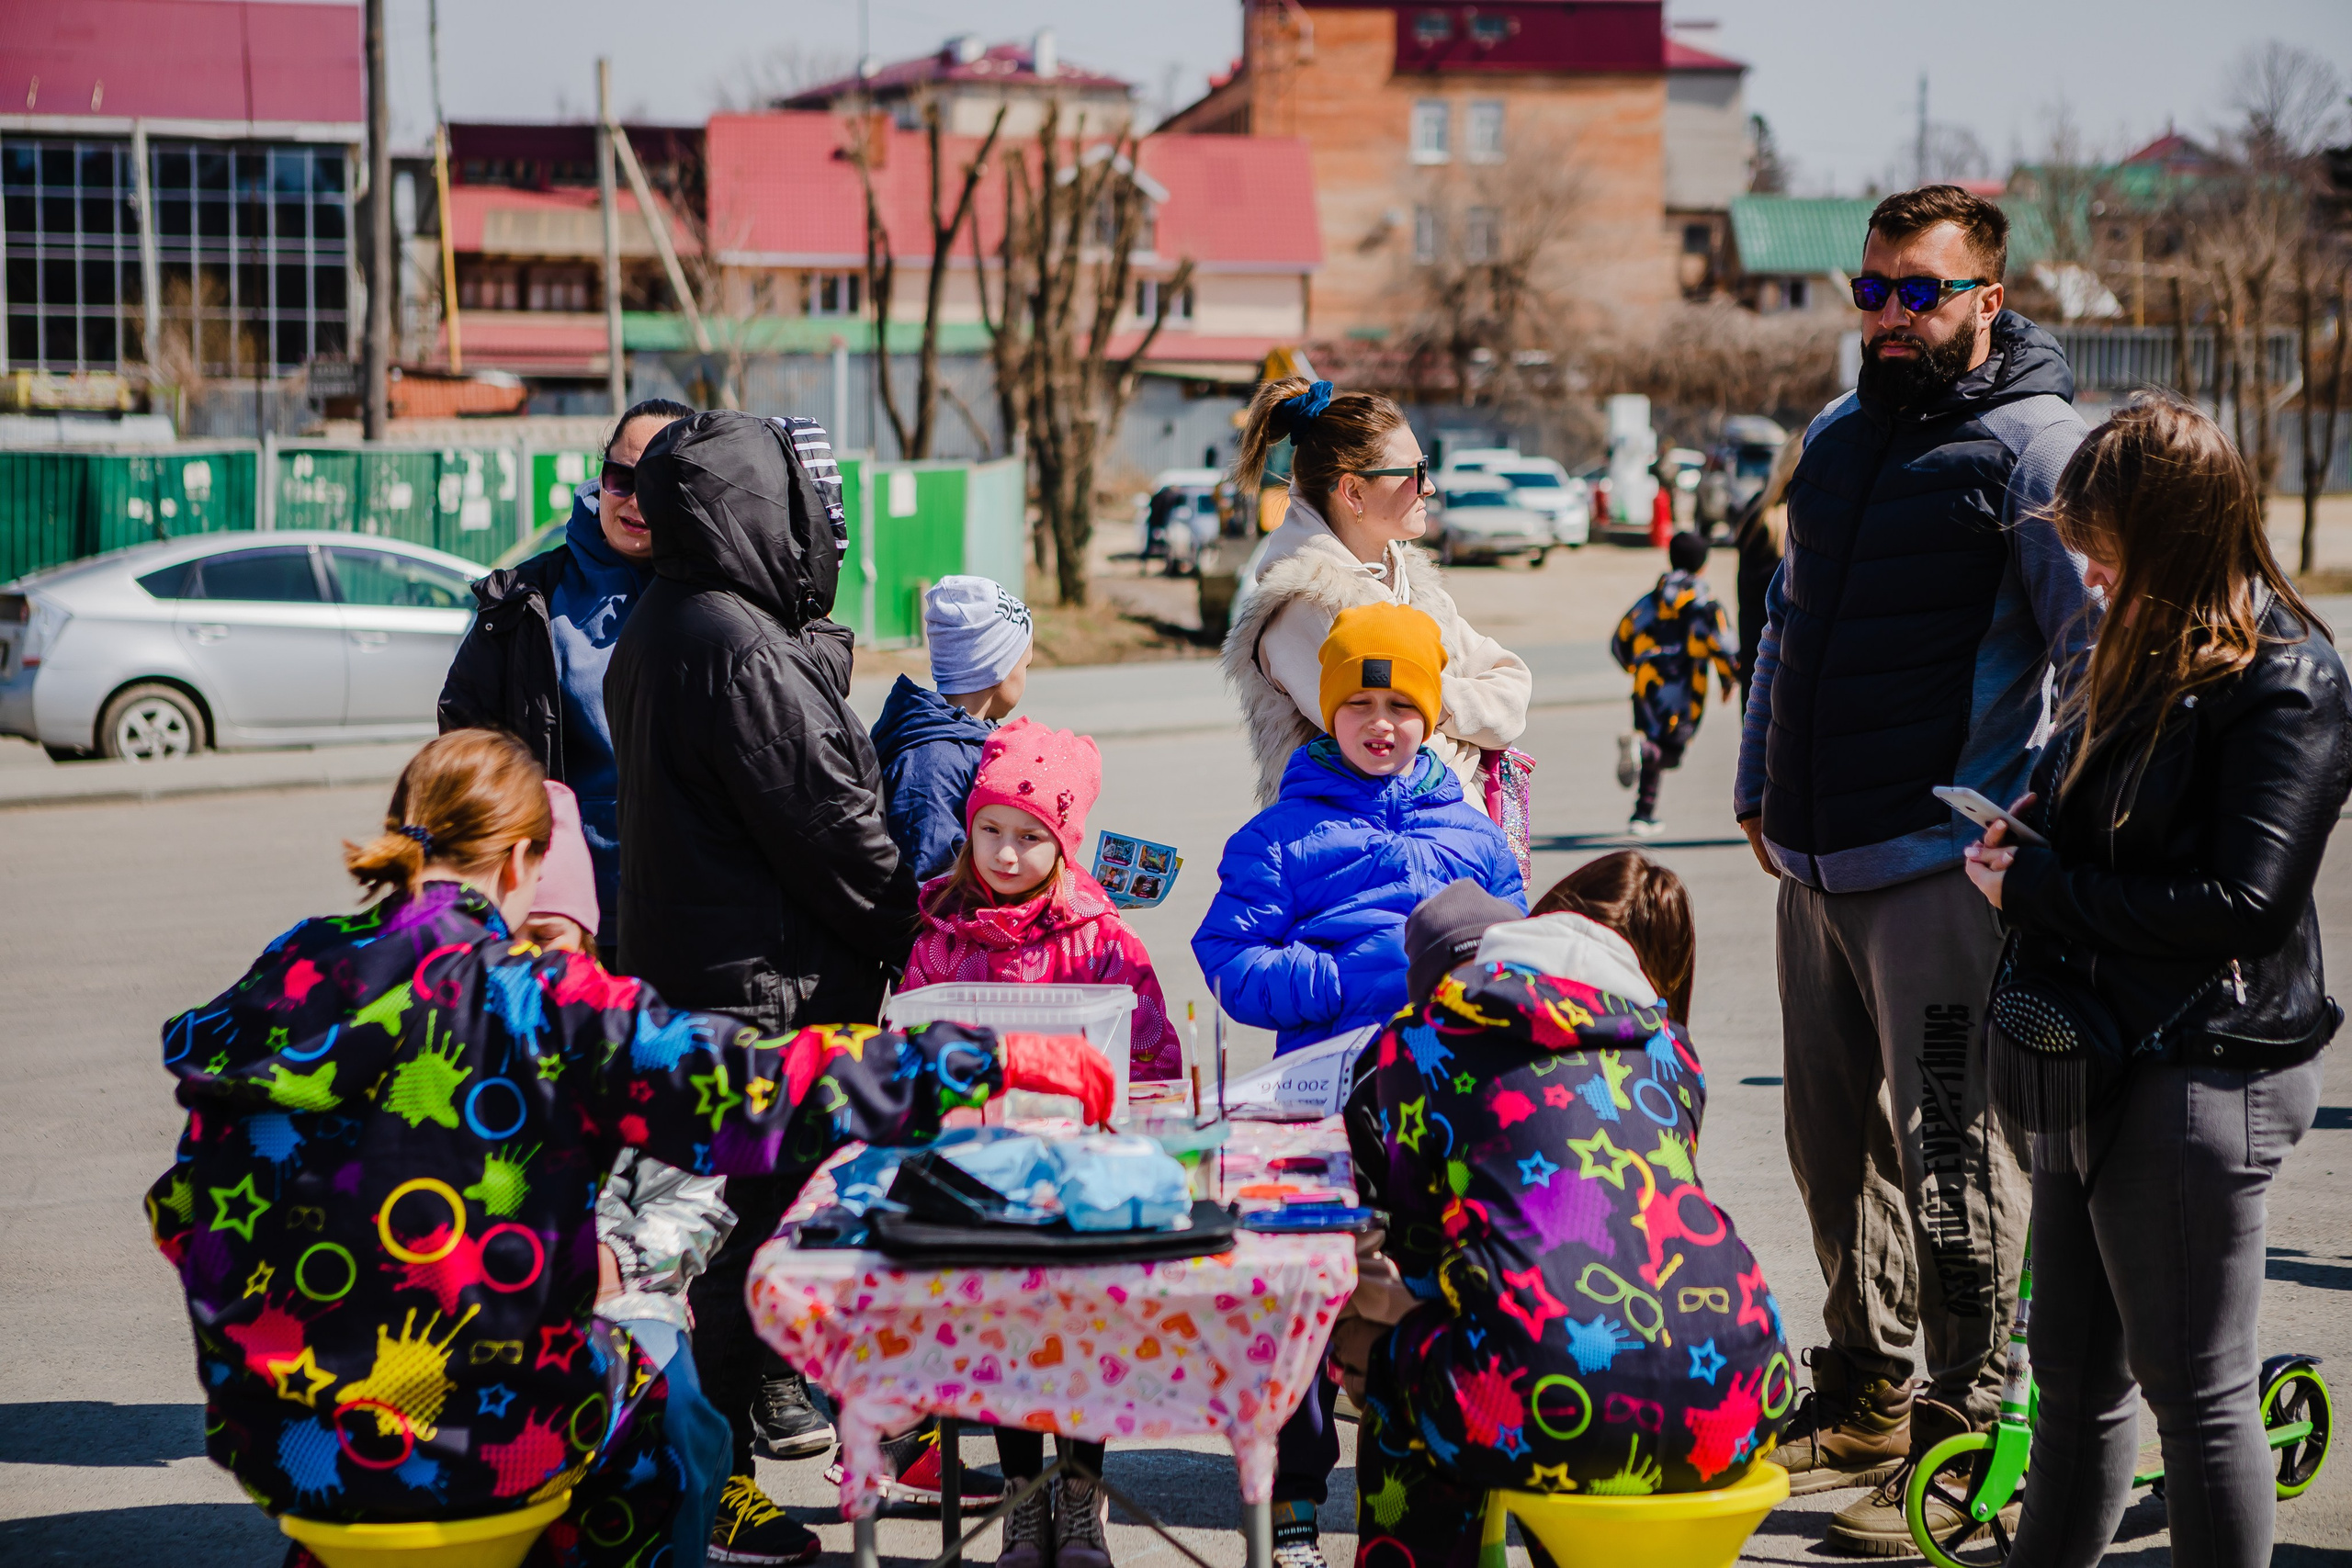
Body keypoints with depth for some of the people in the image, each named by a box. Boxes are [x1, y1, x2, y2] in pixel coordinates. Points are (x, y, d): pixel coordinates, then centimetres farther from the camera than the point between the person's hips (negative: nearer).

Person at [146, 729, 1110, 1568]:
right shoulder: (538, 1003, -16)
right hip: (465, 1442, -4)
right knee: (651, 1370, 27)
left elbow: (185, 1214, 2)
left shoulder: (288, 975, -3)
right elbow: (764, 1090, -19)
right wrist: (996, 1060, -12)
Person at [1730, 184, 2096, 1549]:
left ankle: (1964, 1435, 6)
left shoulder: (2034, 448, -9)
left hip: (1947, 866, -8)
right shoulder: (1837, 438, 15)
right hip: (1819, 862, 8)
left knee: (1949, 1156, -3)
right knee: (1835, 1139, 16)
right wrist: (1761, 792, 24)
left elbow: (2102, 644, -13)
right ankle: (1864, 1401, 30)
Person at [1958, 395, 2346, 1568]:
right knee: (2075, 1370, 18)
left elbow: (2240, 901, -22)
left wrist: (2038, 891, -15)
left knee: (2194, 1385, 0)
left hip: (2200, 1075, -9)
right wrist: (2038, 825, 5)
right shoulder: (2144, 653, 12)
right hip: (2095, 1063, 9)